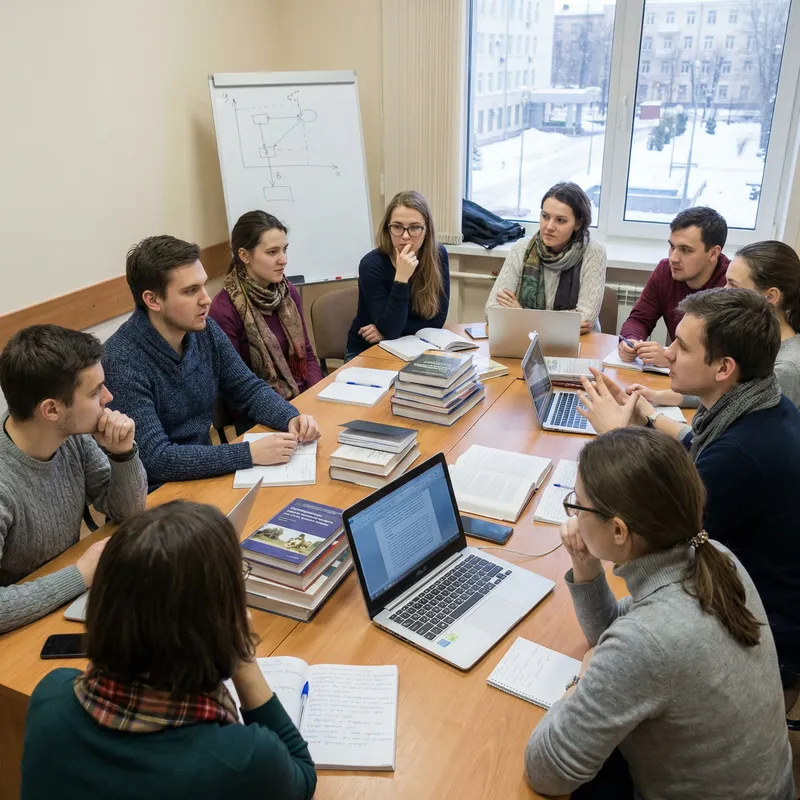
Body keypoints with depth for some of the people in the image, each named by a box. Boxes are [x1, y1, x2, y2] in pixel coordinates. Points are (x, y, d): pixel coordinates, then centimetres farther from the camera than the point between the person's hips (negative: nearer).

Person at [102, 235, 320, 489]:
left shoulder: (205, 330, -3)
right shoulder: (122, 362, -23)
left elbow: (249, 390, 7)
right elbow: (155, 459, -27)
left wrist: (292, 418, -12)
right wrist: (250, 453, -30)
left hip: (206, 473, 6)